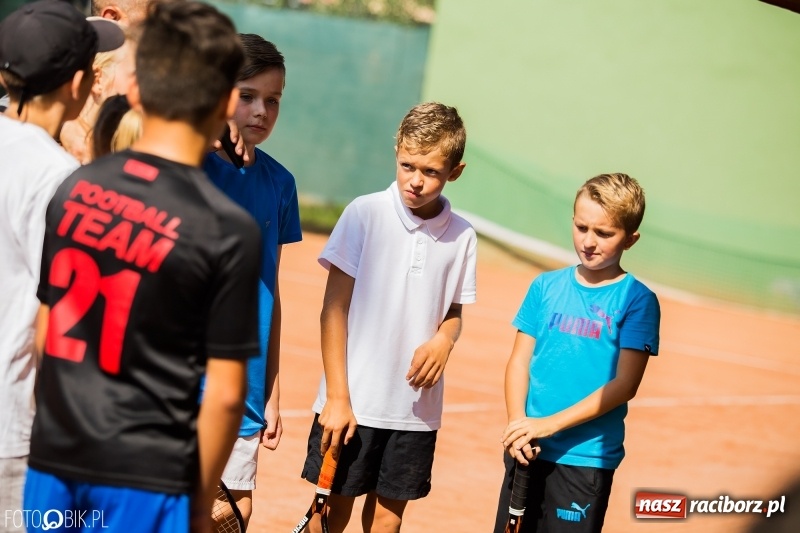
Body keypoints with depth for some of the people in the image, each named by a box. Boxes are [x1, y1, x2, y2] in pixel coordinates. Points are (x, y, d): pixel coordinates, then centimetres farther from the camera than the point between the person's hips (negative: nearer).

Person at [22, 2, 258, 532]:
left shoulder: (73, 189, 2)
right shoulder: (229, 229, -12)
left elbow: (43, 336, 8)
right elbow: (225, 393, -11)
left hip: (53, 459, 5)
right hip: (147, 474, -5)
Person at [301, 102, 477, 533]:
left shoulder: (461, 236, 3)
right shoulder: (365, 215, -7)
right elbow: (333, 309, -5)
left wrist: (443, 340, -10)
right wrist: (337, 396, -10)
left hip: (416, 407, 3)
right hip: (353, 400, -3)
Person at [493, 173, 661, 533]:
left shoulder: (637, 300, -5)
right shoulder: (546, 287, 7)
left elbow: (625, 384, -11)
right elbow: (520, 360, 6)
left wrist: (551, 423, -16)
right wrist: (519, 423, -10)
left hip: (586, 458, -4)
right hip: (528, 449, 4)